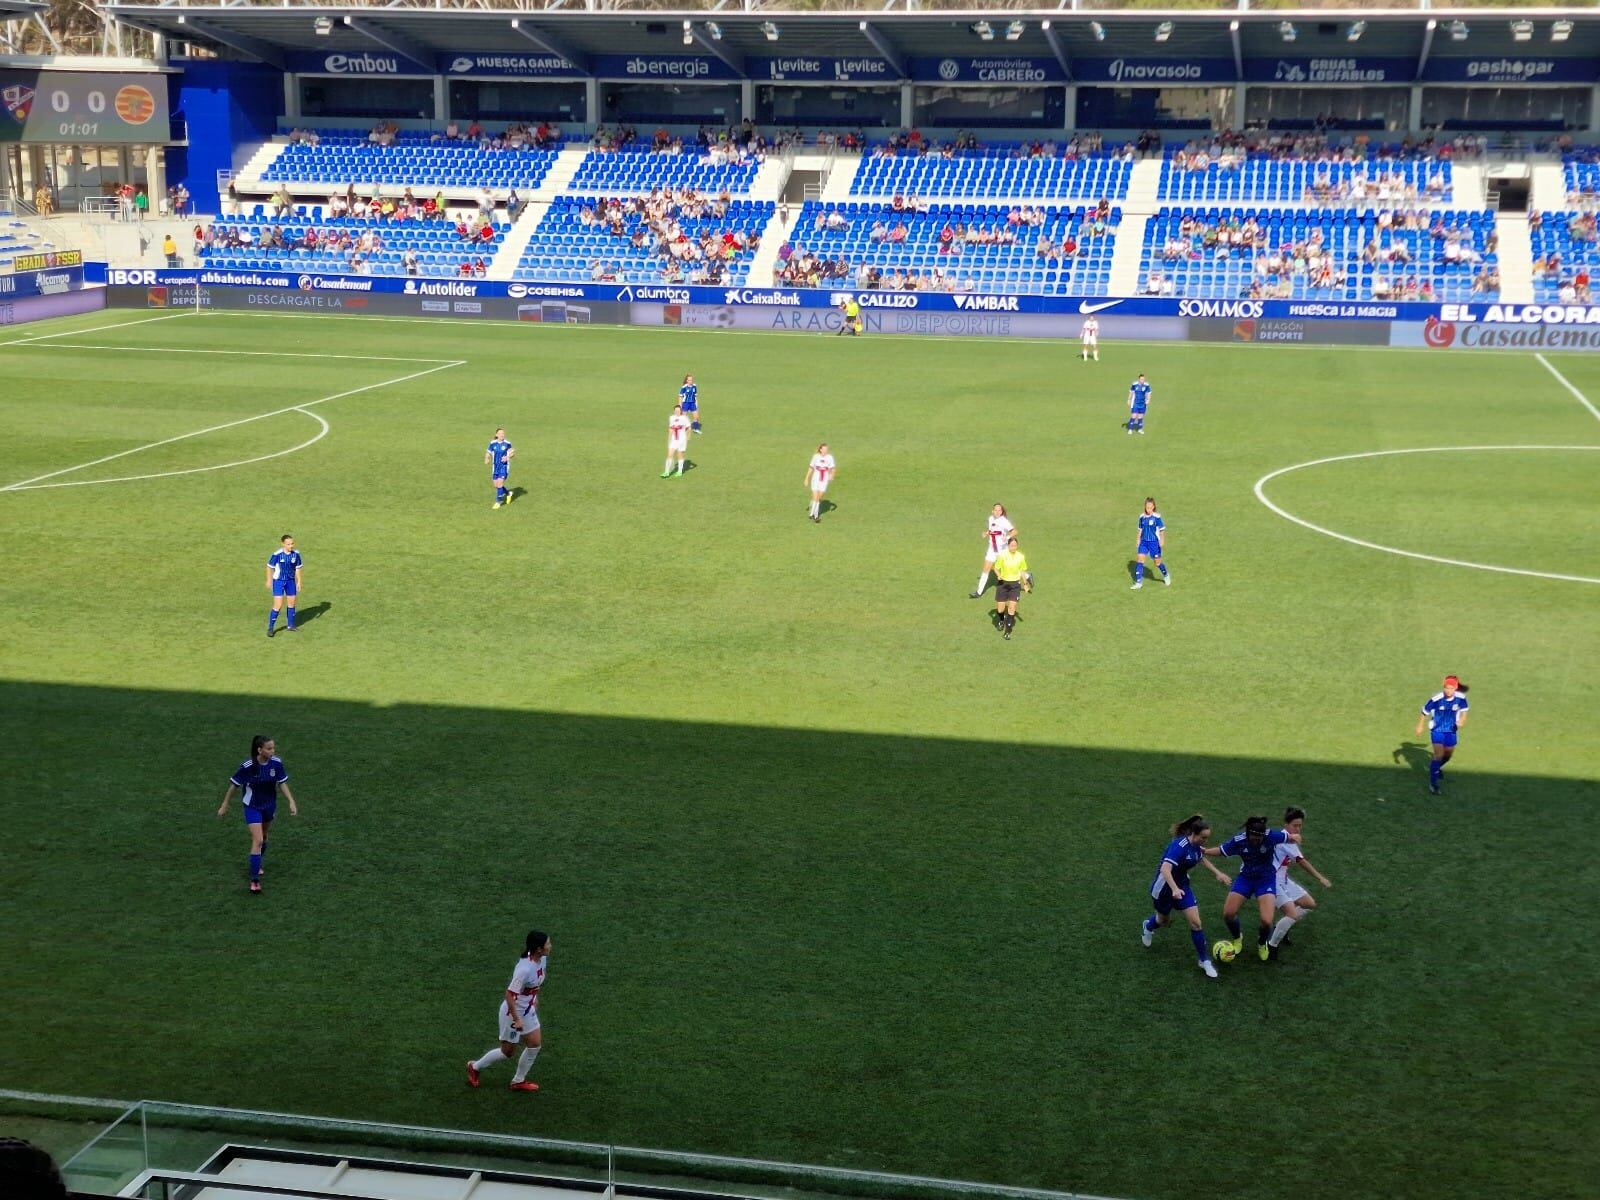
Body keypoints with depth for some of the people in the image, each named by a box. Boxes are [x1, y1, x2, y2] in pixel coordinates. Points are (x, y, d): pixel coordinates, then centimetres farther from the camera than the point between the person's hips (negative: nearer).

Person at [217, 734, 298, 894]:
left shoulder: (277, 763, -14)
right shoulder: (247, 766, -25)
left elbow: (282, 783, -2)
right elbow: (234, 785, -12)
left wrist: (291, 801, -10)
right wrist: (224, 806, -4)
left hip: (269, 805, 5)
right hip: (252, 807, -5)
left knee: (263, 838, 22)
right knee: (257, 841, -14)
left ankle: (257, 865, 47)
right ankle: (254, 880, -8)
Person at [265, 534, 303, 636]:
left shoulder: (296, 554, -8)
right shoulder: (277, 554, -20)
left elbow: (297, 568, 5)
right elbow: (269, 567, -6)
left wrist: (298, 582, 6)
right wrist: (269, 581, 0)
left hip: (291, 581, 5)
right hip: (278, 581, -5)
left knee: (292, 603, 12)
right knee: (278, 605, -9)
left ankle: (290, 626, 28)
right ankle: (270, 628, 3)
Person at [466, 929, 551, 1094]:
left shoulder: (542, 959, -9)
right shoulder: (525, 969, -36)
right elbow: (509, 995, -30)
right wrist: (517, 1019, -24)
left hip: (528, 1010, 8)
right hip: (513, 1012, -8)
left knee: (535, 1045, 8)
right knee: (507, 1051, 10)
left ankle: (519, 1081, 26)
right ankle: (475, 1067, 33)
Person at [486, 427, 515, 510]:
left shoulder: (507, 444, -8)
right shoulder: (492, 444, -1)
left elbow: (513, 453, 1)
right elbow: (488, 453, 7)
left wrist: (507, 457, -18)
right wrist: (486, 459, -14)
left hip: (504, 467, -4)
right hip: (495, 467, 4)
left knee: (500, 483, -14)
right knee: (496, 485, 8)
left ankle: (498, 502, -2)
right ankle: (508, 493, 35)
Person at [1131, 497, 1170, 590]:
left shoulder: (1156, 517, -12)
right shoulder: (1142, 517, 2)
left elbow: (1162, 530, -8)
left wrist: (1162, 541, -16)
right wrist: (1138, 541, 13)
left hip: (1154, 542, -4)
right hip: (1144, 542, 4)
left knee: (1157, 562, 5)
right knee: (1139, 560, -8)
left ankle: (1166, 575, 35)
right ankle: (1138, 582, -4)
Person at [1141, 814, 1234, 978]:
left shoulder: (1196, 846, -10)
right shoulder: (1179, 846, -34)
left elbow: (1202, 858, 15)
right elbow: (1165, 869, -45)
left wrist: (1218, 874, 11)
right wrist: (1174, 889, -58)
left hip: (1182, 884, 6)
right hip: (1164, 886, -6)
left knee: (1195, 923, -6)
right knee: (1164, 921, 20)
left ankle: (1204, 960, 8)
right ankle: (1148, 926, 57)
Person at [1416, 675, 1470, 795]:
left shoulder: (1460, 698, -16)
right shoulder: (1436, 699, -24)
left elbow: (1464, 711, 2)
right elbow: (1425, 711, -9)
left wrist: (1462, 720, -20)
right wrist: (1420, 726, 1)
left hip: (1451, 731, 4)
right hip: (1437, 730, -4)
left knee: (1448, 755, 20)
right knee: (1439, 756, -16)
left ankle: (1436, 768, 53)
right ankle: (1433, 784, -6)